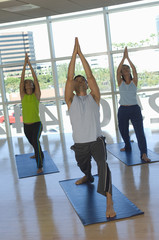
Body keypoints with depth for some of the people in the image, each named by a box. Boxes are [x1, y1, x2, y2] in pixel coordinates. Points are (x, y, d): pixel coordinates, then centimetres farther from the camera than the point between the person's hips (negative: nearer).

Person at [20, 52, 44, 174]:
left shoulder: (36, 95, -4)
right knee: (33, 143, 23)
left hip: (36, 124, -4)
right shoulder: (23, 96, 3)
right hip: (26, 125, 5)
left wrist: (30, 65, -11)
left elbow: (36, 79, -11)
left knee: (36, 141, -25)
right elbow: (22, 80, -4)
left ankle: (40, 166, -23)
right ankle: (38, 154, 53)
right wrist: (25, 64, -7)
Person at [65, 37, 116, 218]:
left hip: (96, 141, -2)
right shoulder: (71, 100, 4)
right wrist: (74, 54, -5)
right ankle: (88, 177, 62)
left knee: (103, 165, -27)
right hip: (80, 144, 3)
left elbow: (90, 76, -4)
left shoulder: (94, 98, 4)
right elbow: (70, 78, -5)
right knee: (83, 166, 25)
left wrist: (81, 54, -3)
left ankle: (109, 203, -32)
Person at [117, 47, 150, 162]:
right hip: (123, 110, 2)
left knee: (139, 131, -13)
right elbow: (117, 70, -12)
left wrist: (128, 58, -17)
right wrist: (124, 57, -17)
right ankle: (127, 147, 40)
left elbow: (134, 69, -13)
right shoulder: (120, 82, 2)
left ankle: (144, 154, -17)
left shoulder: (134, 81, 2)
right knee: (123, 130, 14)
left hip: (135, 109, -2)